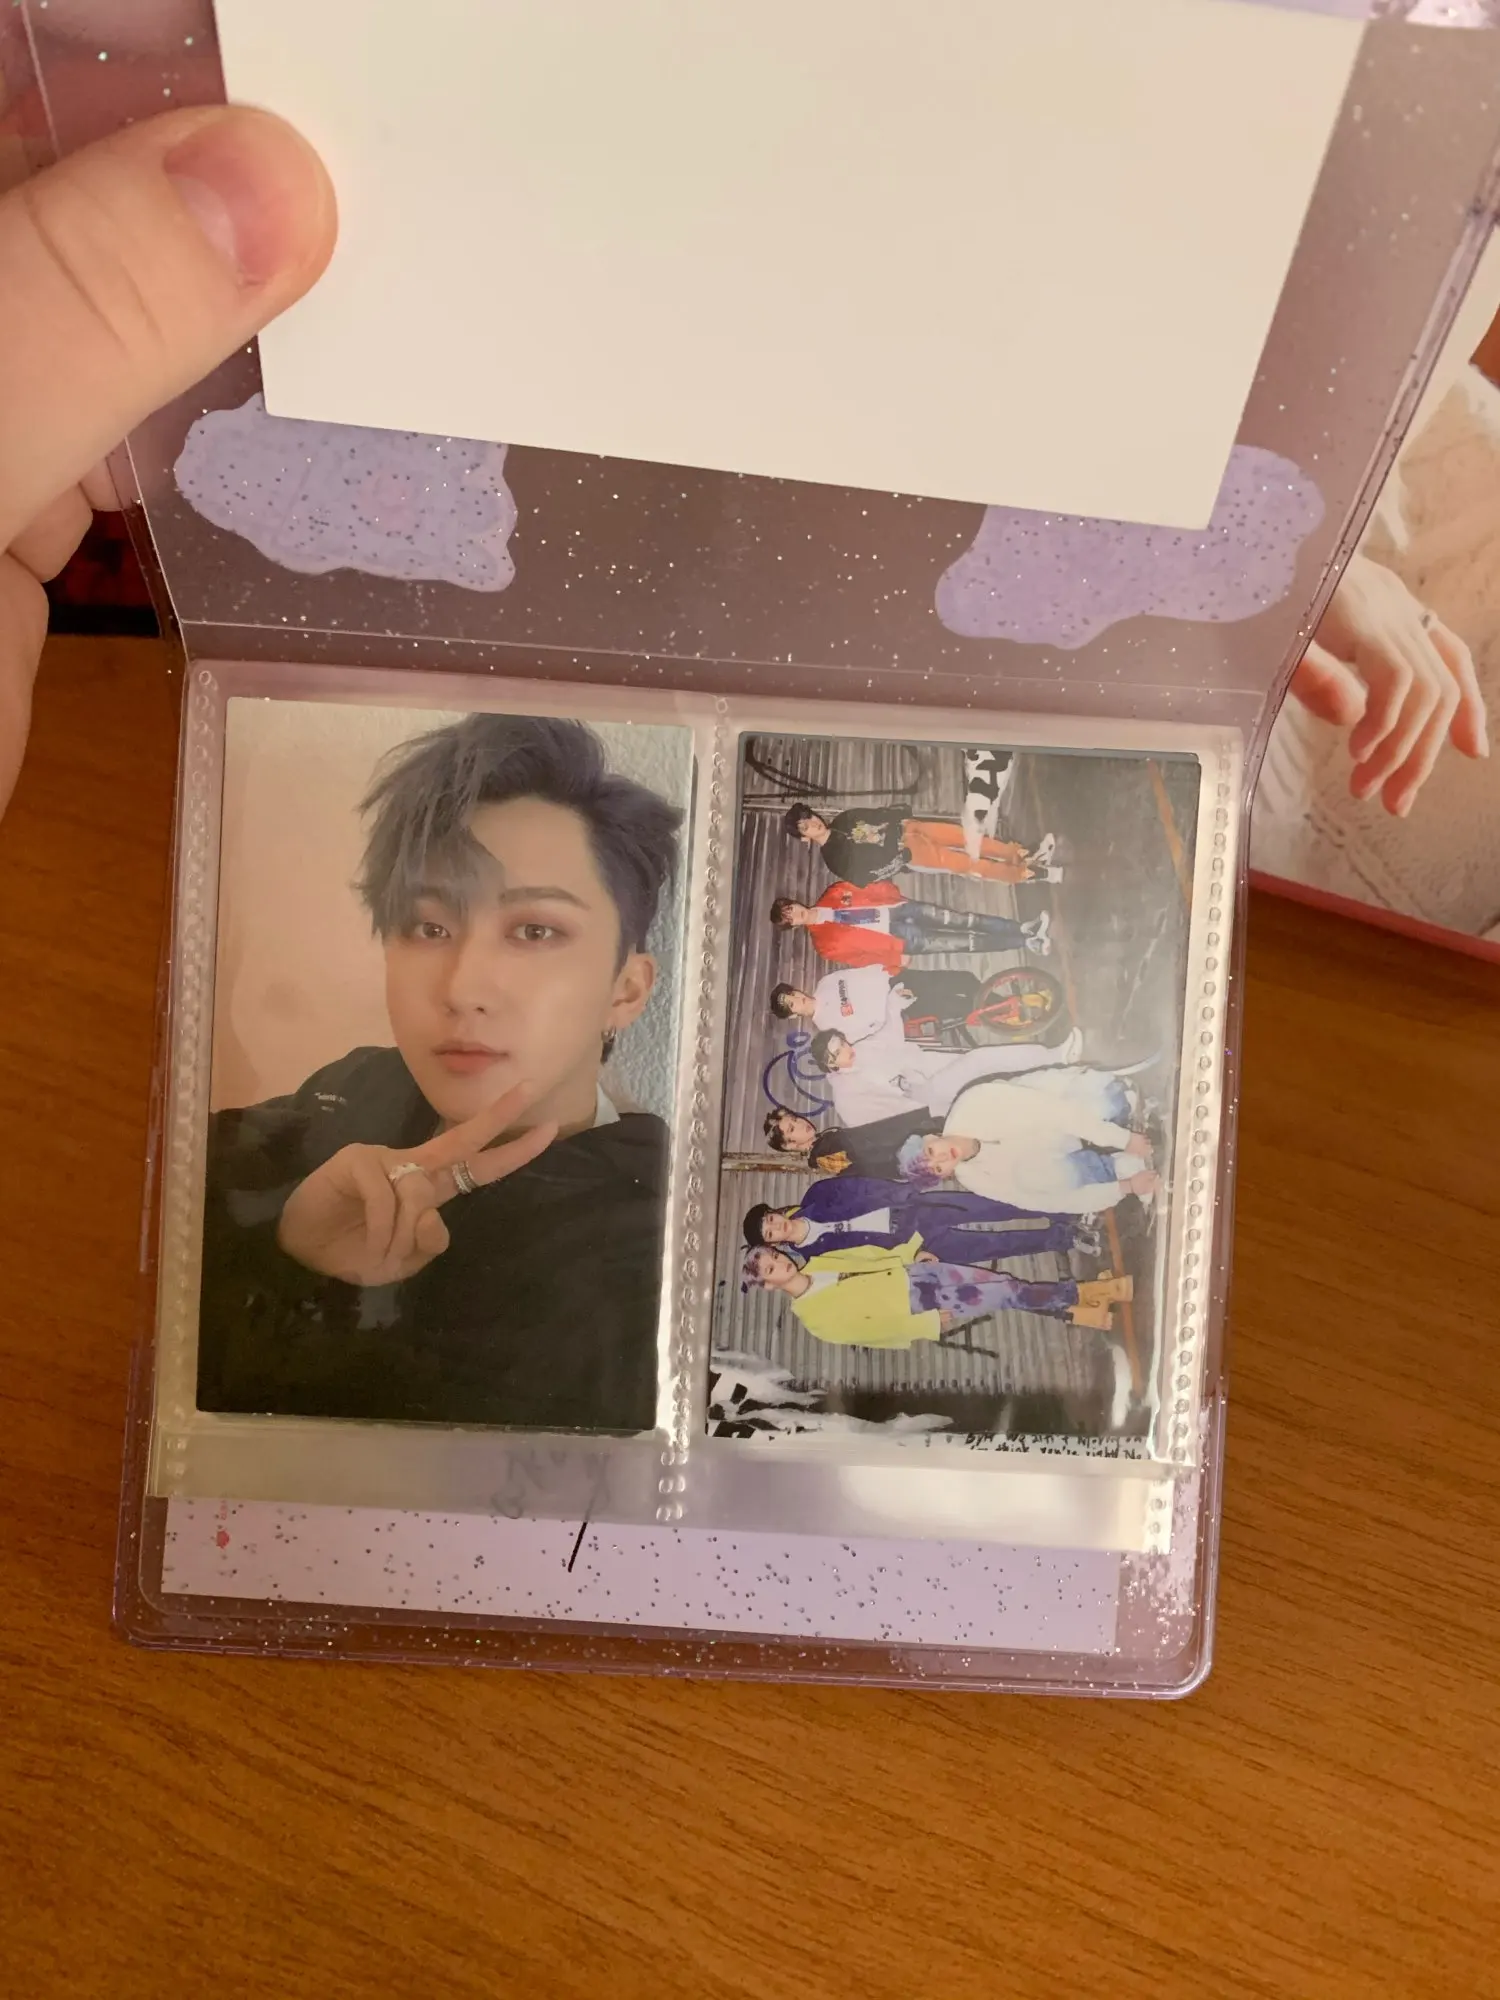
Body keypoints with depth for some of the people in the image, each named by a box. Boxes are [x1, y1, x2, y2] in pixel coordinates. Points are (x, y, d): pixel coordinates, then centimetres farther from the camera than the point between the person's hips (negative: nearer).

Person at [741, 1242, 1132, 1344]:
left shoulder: (817, 1263, 3)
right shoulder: (815, 1318, -13)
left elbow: (865, 1255, 13)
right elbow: (866, 1327, -14)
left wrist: (909, 1253, 4)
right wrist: (928, 1323, -16)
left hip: (912, 1273, 5)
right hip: (915, 1308, -5)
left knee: (1006, 1285, -5)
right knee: (1002, 1299, -13)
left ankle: (1083, 1291, 6)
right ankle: (1077, 1313, 2)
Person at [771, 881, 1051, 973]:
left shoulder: (829, 898, 6)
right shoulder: (825, 943, -7)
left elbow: (867, 891, 11)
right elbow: (863, 950, -10)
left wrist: (892, 895, -1)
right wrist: (897, 954, -15)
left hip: (897, 908, 4)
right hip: (899, 937, -4)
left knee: (957, 919, -11)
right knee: (959, 942, -12)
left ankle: (1022, 929, -3)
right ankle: (1024, 943, -6)